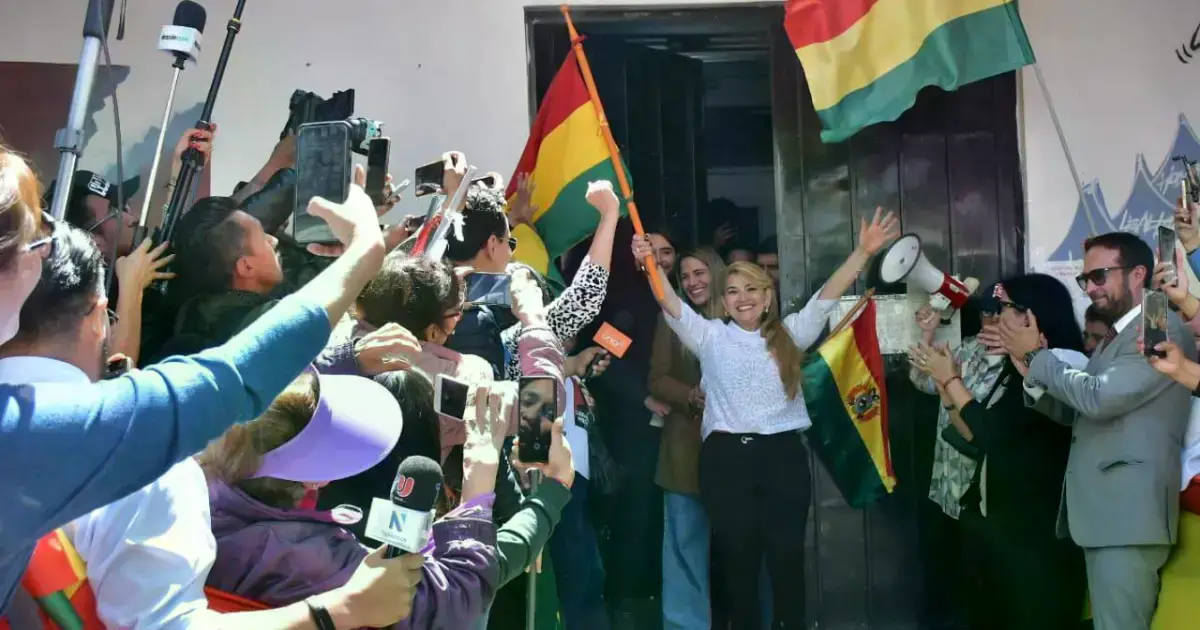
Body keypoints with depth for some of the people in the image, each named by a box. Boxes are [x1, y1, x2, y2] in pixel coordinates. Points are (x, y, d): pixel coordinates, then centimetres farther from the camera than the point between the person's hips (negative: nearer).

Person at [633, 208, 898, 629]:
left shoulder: (789, 334, 12)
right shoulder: (710, 337, 8)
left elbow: (827, 297, 3)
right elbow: (673, 306, -5)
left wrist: (862, 252, -8)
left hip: (783, 454, 1)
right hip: (726, 456, -1)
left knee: (787, 554, 4)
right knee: (738, 556, 6)